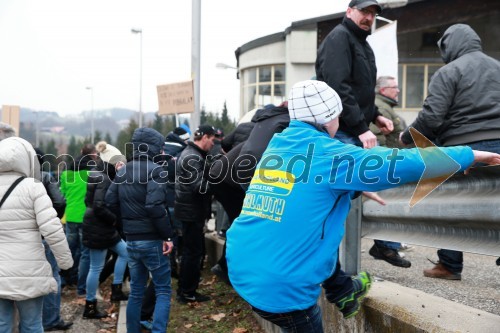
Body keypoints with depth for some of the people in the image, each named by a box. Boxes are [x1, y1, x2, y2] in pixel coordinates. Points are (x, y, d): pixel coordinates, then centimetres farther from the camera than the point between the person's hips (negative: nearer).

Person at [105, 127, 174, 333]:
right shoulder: (155, 170, -13)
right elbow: (155, 206, -23)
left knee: (136, 291, 16)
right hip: (152, 240, -7)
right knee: (163, 291, 2)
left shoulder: (123, 171, 10)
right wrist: (167, 235, -17)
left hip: (131, 239, 7)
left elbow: (110, 202, 9)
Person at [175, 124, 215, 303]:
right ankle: (187, 293, 7)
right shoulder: (192, 157, -19)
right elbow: (200, 186, -26)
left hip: (191, 210, 11)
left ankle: (186, 289, 26)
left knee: (193, 249, 17)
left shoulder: (191, 153, 14)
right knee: (194, 251, -2)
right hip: (191, 211, -11)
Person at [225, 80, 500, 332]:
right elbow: (406, 163, -8)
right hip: (280, 288, -7)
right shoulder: (328, 155, -10)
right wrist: (469, 154, 5)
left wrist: (356, 190, 37)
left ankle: (339, 289, 35)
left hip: (241, 270, 7)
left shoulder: (277, 145, 9)